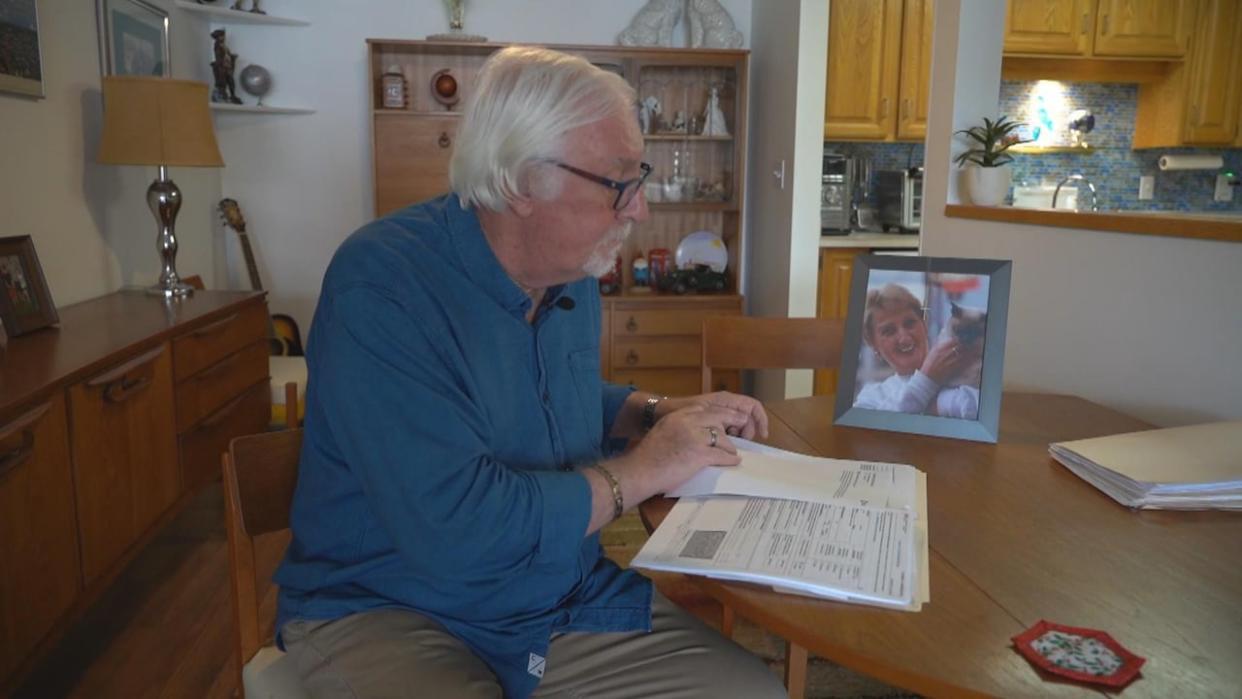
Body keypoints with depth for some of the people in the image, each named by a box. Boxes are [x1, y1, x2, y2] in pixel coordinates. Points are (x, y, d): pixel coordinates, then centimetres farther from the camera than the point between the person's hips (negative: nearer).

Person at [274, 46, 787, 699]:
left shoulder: (573, 273, 3)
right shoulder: (380, 287, -23)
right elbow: (451, 527, -30)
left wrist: (659, 413, 3)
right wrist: (638, 472, -19)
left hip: (570, 596, 7)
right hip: (388, 611, -6)